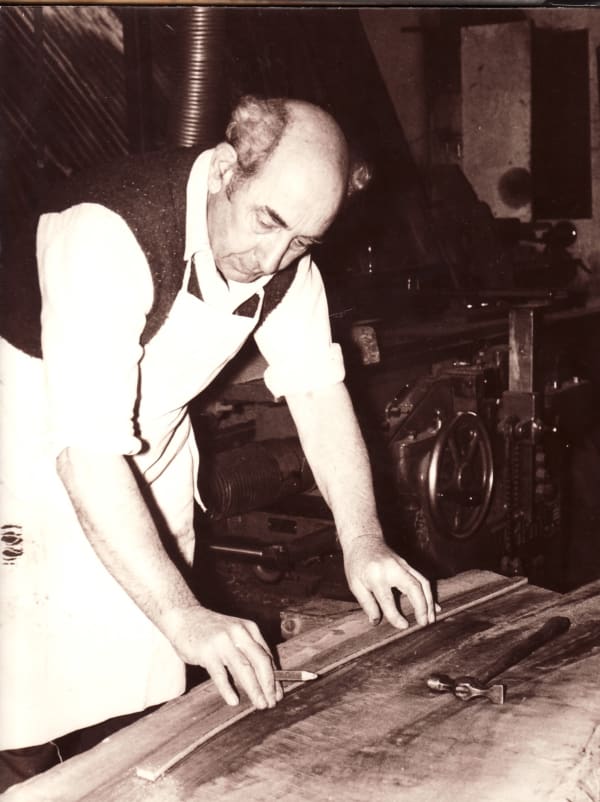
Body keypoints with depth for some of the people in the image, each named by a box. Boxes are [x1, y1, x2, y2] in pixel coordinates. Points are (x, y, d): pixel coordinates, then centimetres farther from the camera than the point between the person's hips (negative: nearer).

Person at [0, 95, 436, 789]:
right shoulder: (108, 233, -33)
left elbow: (318, 393, -7)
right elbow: (87, 453, -38)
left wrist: (363, 545, -19)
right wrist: (184, 615, -43)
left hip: (154, 434, 6)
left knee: (148, 684, 2)